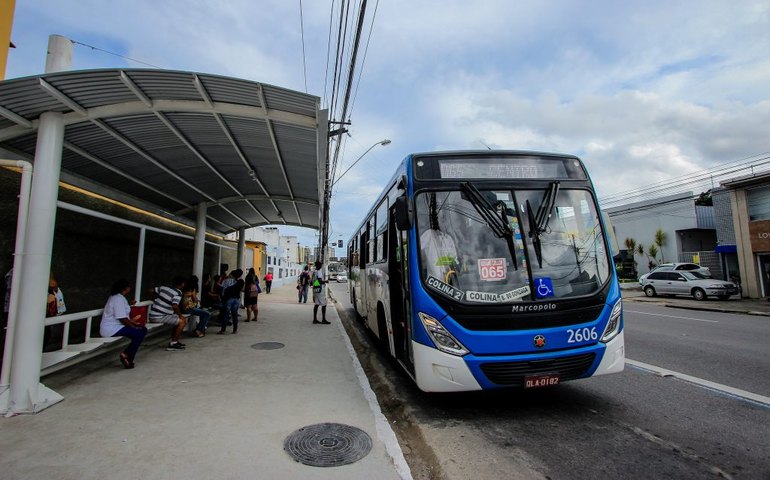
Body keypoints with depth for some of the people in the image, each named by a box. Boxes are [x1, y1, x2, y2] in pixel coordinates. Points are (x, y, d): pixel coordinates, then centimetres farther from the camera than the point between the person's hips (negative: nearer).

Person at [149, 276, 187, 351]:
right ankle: (172, 344, -2)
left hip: (152, 315, 9)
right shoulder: (178, 293, -14)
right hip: (159, 317, -9)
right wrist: (180, 315, -11)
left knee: (177, 320, 22)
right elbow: (175, 306, -27)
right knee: (183, 321, -5)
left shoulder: (163, 288, 9)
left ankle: (174, 341, 27)